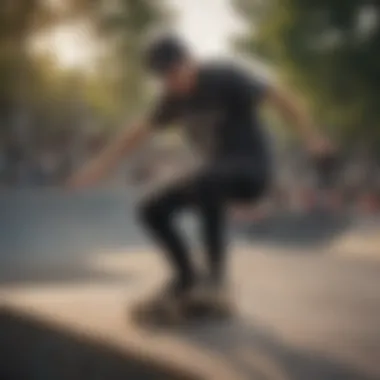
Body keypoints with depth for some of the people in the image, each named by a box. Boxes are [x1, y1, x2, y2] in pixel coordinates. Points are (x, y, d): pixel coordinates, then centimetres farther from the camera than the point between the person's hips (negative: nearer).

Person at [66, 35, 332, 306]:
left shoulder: (224, 77, -15)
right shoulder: (175, 98, 3)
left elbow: (278, 98, -18)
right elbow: (138, 134, 12)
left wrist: (312, 138, -29)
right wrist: (97, 169, 9)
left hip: (251, 170, -7)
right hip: (218, 173, 7)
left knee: (206, 180, -39)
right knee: (152, 211, -3)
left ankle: (216, 267, -25)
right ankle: (186, 275, 14)